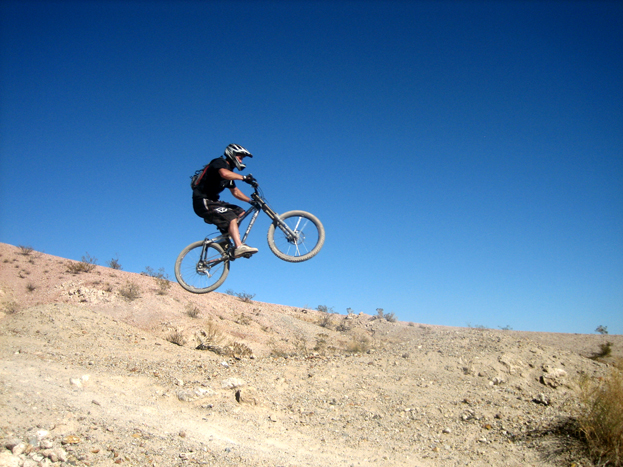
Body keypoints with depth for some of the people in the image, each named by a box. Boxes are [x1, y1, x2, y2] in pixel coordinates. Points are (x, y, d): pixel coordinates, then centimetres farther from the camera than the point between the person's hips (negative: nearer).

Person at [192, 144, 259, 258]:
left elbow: (235, 192, 21)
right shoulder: (220, 162, -7)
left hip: (213, 201, 10)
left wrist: (251, 200, 10)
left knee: (240, 212, 4)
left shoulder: (229, 170, 20)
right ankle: (239, 247, -38)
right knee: (231, 217, -25)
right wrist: (244, 177, -30)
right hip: (203, 202, -10)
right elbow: (224, 173, -33)